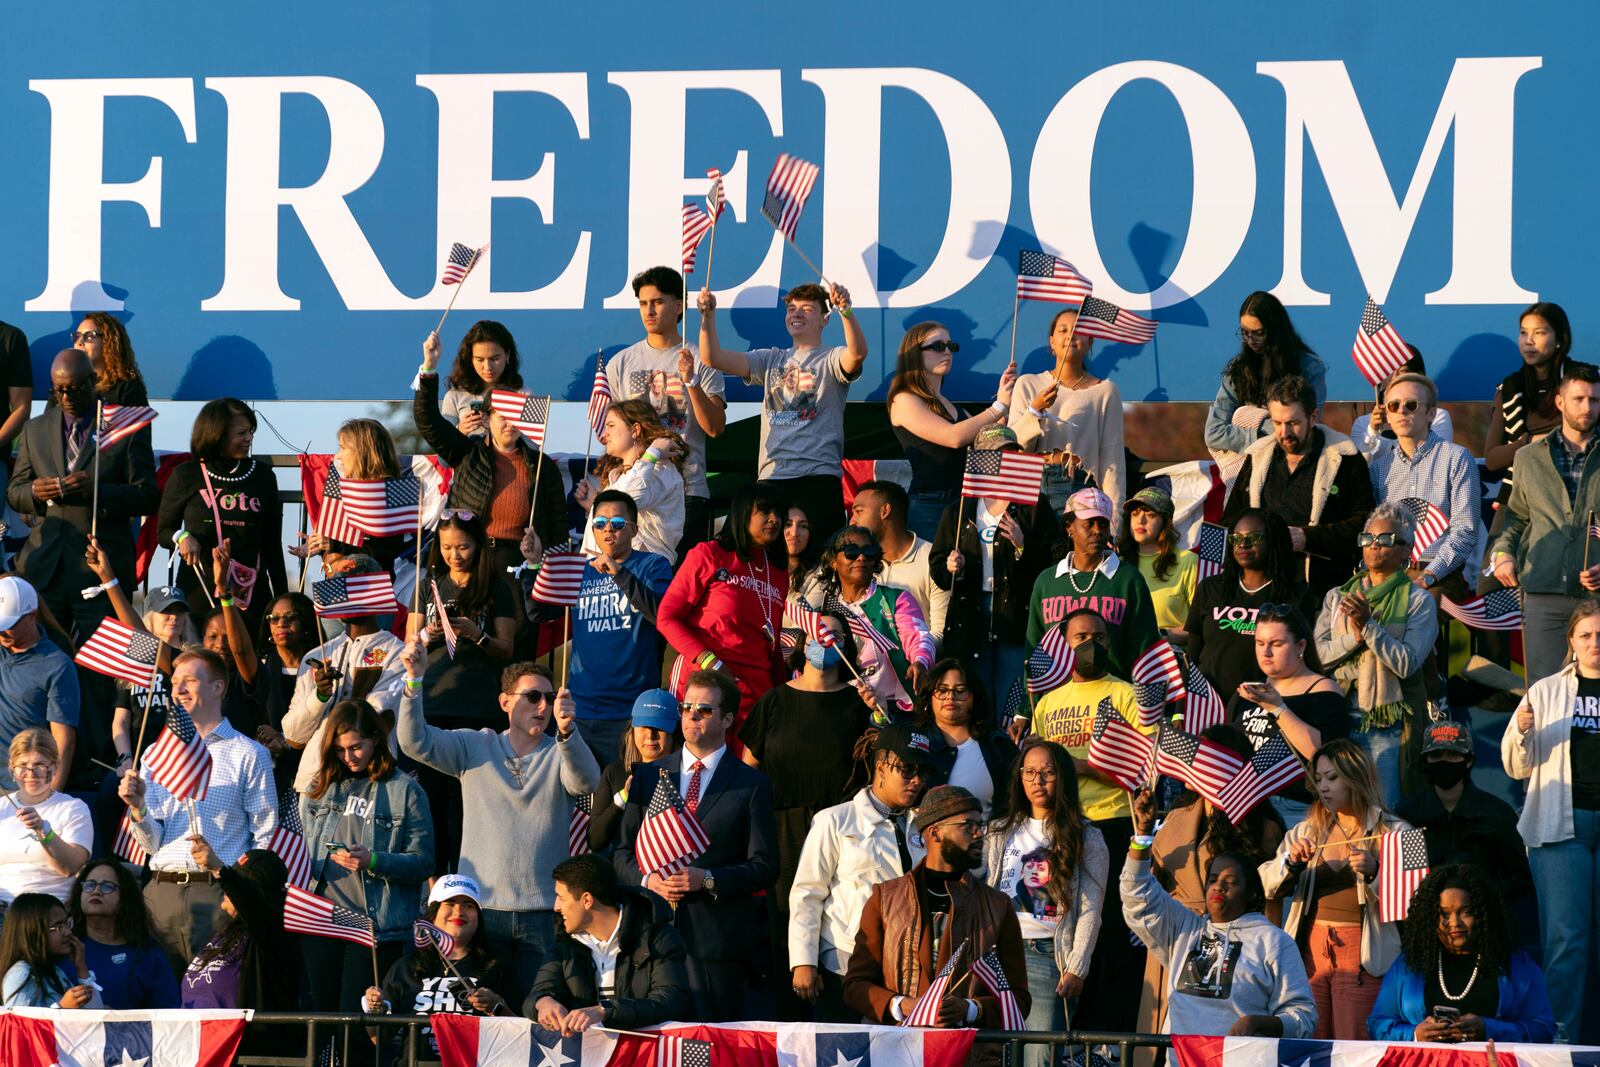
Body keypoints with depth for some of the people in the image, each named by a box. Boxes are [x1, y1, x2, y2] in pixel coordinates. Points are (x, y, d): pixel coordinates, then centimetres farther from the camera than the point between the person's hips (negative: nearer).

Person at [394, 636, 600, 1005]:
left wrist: (566, 729, -36)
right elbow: (415, 742, -2)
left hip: (543, 913, -1)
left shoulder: (559, 754, 5)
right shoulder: (475, 747, 9)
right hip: (482, 907, 1)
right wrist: (414, 680, -16)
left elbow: (586, 782, -17)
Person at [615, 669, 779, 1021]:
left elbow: (764, 867, 1)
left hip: (718, 937, -3)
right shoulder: (649, 775, 15)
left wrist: (708, 879, -14)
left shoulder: (751, 785, 5)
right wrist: (647, 879, -7)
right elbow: (623, 851, 15)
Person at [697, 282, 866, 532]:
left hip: (818, 476, -4)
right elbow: (713, 358, 14)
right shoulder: (771, 360, 20)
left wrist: (846, 310, -34)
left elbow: (857, 353, -18)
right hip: (771, 477, 4)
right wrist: (708, 316, -1)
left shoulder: (830, 360, 6)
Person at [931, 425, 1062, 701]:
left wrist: (1024, 546, -15)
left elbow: (1057, 560, -1)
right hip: (969, 616, 2)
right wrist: (950, 568, -7)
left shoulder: (1035, 507, 6)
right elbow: (936, 565, 14)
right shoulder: (958, 513, 14)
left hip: (1018, 613, -2)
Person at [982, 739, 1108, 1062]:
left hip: (1049, 956, -4)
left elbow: (1090, 911, 0)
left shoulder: (1086, 839, 6)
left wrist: (1076, 969, -8)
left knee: (1039, 1057, -11)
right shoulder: (999, 833, 17)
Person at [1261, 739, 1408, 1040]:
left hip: (1362, 954, -4)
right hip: (1312, 947, 4)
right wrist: (1290, 861, -8)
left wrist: (1373, 871, -21)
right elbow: (1268, 886, 11)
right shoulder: (1308, 831, 15)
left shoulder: (1392, 832, 1)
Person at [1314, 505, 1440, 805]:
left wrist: (1368, 625, -16)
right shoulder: (1337, 597, 14)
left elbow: (1407, 663, -11)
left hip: (1390, 722, -4)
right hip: (1342, 718, 4)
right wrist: (1354, 637, -13)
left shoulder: (1418, 601, 1)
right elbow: (1320, 653, 3)